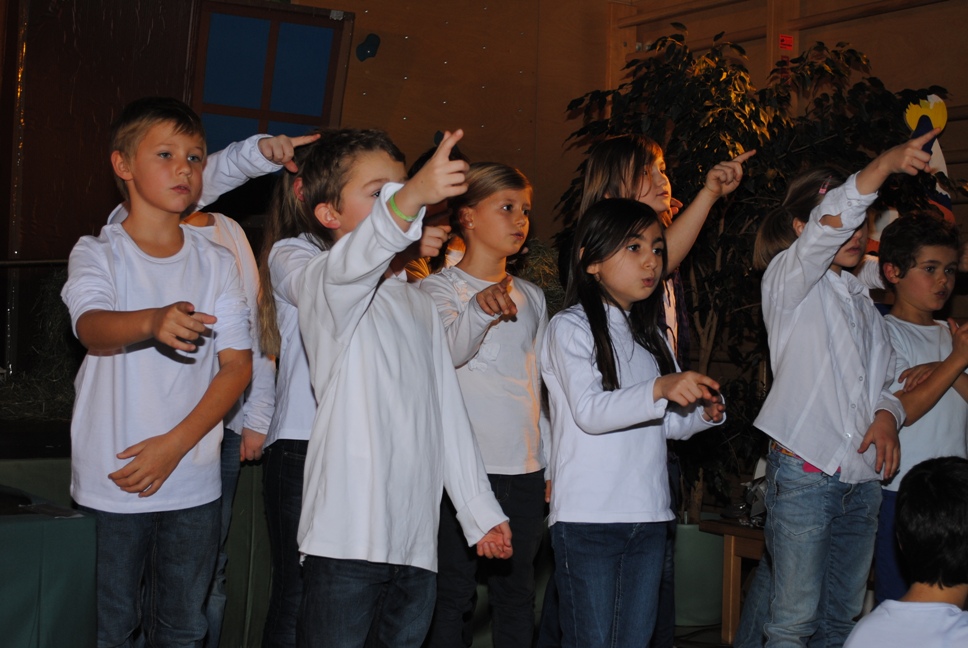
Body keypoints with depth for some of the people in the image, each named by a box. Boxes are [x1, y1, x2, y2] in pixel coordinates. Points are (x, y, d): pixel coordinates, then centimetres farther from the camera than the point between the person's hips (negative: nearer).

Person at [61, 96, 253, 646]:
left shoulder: (217, 263, 7)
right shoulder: (98, 253, -2)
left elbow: (238, 364, 2)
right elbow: (92, 327, -22)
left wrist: (174, 444, -10)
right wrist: (153, 323, -45)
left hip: (193, 481, 3)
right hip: (111, 480, -2)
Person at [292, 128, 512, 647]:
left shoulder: (419, 302, 22)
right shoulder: (325, 283, -2)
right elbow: (355, 261, -29)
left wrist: (480, 511, 19)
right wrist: (410, 198, -48)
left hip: (416, 540, 7)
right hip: (347, 537, -7)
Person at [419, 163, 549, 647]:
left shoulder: (532, 297, 16)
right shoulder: (439, 288, -2)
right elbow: (446, 351, -22)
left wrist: (552, 461, 17)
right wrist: (480, 309, -41)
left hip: (525, 470, 5)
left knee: (516, 594, 9)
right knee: (454, 596, -2)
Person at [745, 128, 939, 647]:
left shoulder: (862, 302, 19)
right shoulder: (789, 280, -2)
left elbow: (885, 382, 22)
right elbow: (828, 225, -23)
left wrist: (886, 416, -2)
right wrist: (884, 165, -37)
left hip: (863, 479, 7)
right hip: (804, 473, -7)